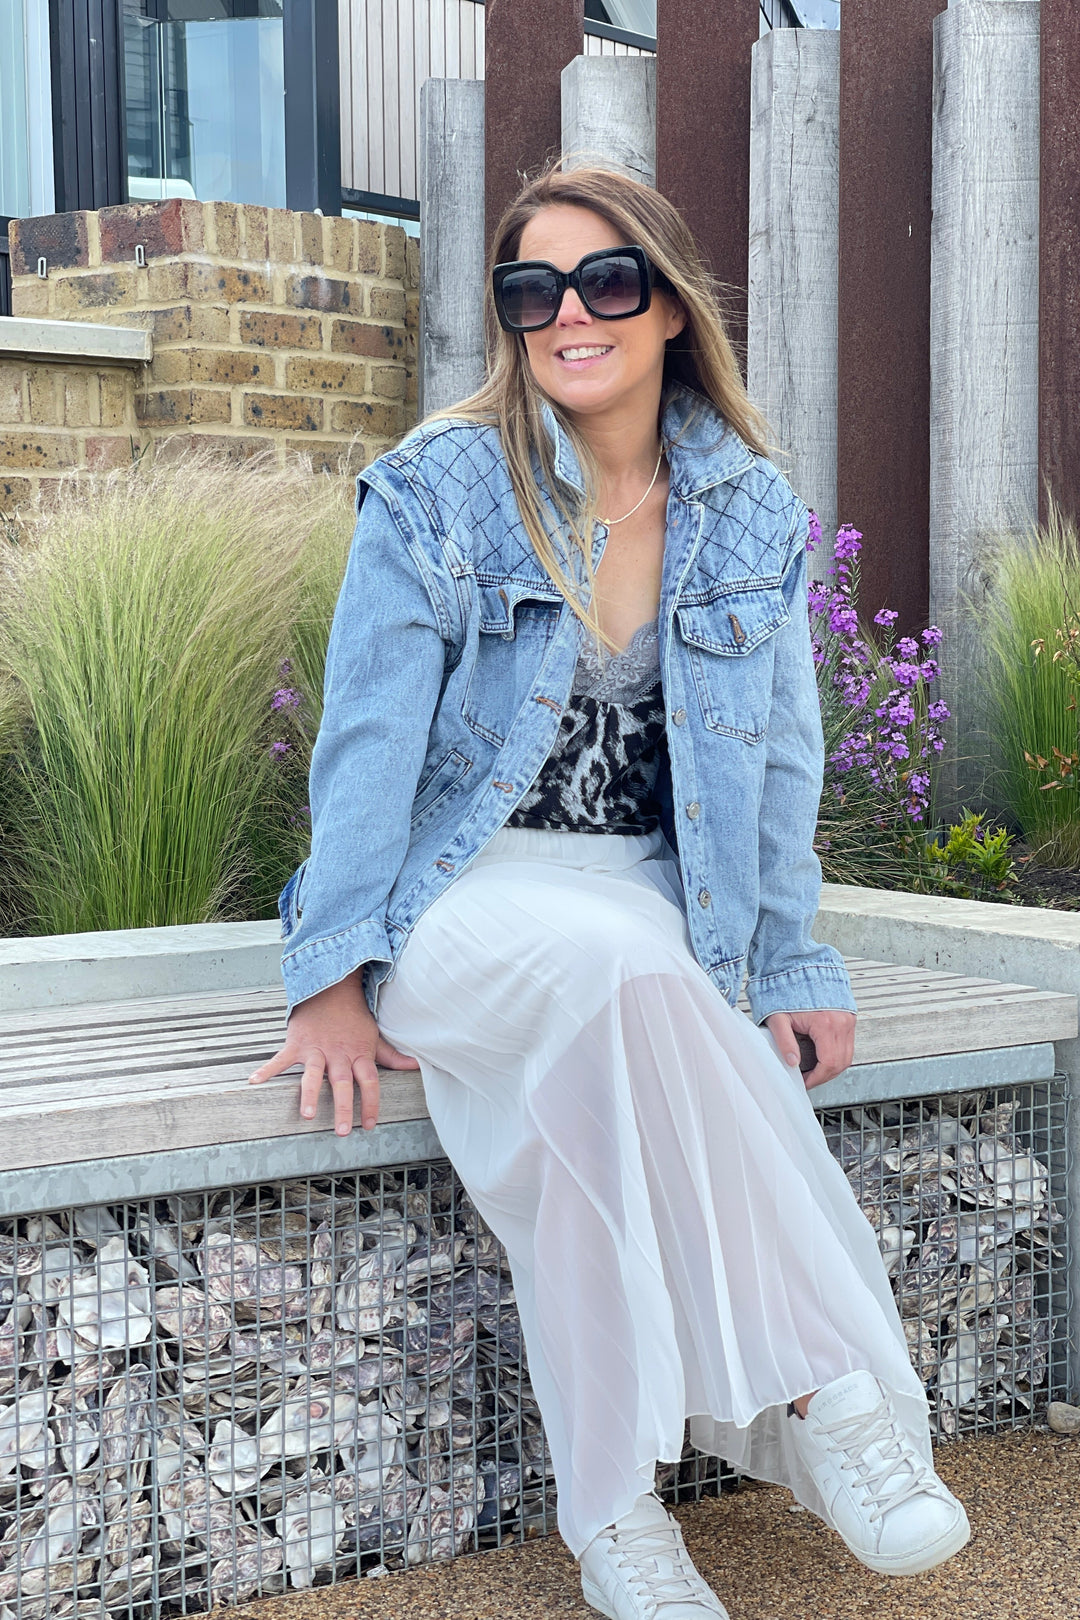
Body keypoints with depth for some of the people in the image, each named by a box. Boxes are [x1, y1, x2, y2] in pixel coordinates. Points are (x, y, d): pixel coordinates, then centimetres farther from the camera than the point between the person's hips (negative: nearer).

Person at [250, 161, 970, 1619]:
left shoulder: (753, 513, 6)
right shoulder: (435, 491, -3)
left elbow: (780, 761, 11)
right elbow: (369, 740, -5)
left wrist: (792, 968, 4)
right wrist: (333, 981, -10)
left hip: (651, 902, 3)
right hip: (461, 894, -2)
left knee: (581, 1109, -32)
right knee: (628, 969, -37)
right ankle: (828, 1386, -30)